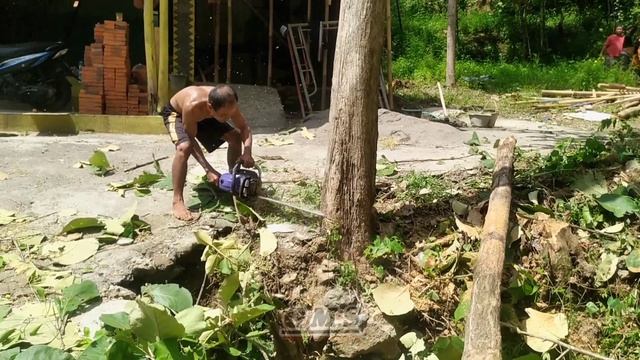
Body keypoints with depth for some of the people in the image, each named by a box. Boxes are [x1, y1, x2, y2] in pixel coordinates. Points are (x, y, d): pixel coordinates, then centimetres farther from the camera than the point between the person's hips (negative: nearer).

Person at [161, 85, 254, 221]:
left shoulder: (228, 105, -31)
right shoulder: (193, 105, -45)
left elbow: (245, 128, -17)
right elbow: (191, 139, -32)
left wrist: (247, 152, -35)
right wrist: (208, 170, -38)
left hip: (202, 115, 5)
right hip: (176, 113, -5)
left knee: (235, 137, -4)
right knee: (184, 147, -33)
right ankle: (177, 201, -26)